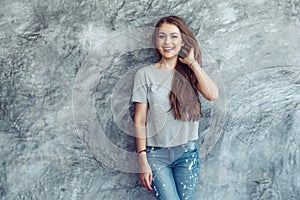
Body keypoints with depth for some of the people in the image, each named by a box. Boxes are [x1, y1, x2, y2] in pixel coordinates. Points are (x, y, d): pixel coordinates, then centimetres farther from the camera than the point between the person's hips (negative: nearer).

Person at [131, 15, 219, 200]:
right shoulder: (146, 74, -1)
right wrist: (142, 160, -6)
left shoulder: (191, 72, 6)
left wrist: (192, 62, -7)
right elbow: (140, 120, -1)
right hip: (156, 153, -2)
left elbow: (212, 95, -14)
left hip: (187, 152, 2)